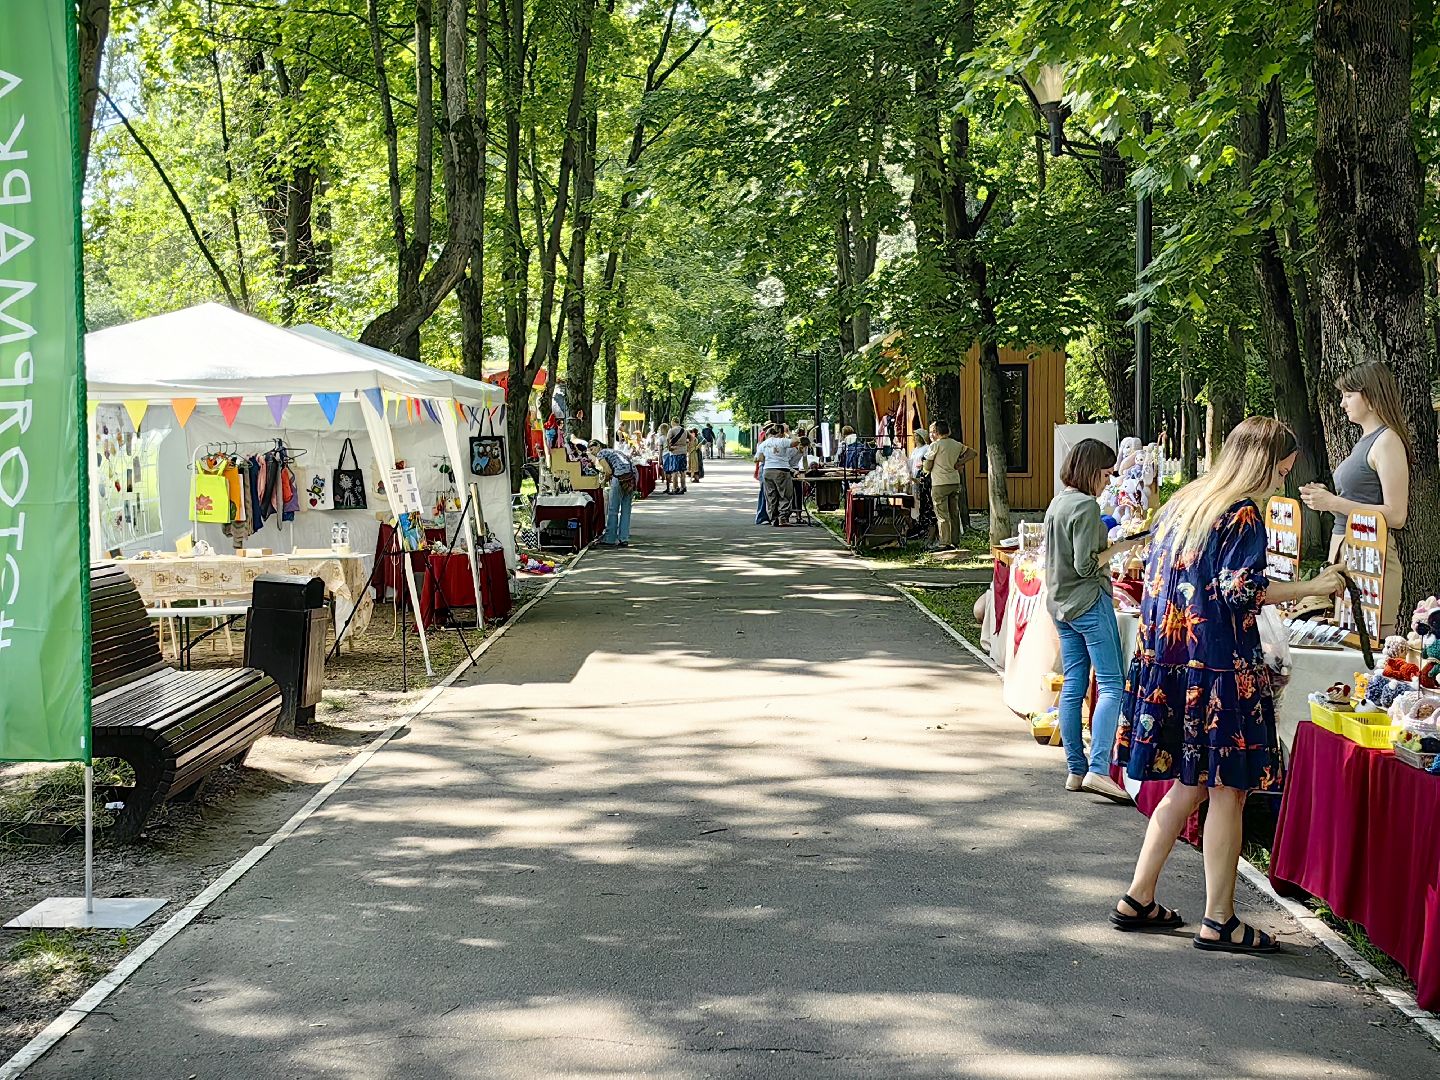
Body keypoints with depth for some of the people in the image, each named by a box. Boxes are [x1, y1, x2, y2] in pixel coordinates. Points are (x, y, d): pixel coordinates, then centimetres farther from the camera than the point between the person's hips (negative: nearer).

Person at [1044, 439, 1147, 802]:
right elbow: (1086, 565, -19)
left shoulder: (1057, 503, 13)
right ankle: (1098, 769, -18)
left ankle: (1076, 771, 11)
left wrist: (1111, 547, 17)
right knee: (1111, 684, -9)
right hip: (1089, 602, -9)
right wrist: (1120, 547, -8)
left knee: (1073, 687, 9)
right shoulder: (1085, 505, -15)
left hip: (1060, 605, 9)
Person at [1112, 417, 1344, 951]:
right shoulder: (1243, 515, -11)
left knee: (1190, 786, 17)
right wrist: (1311, 586, -10)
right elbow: (1242, 589, -20)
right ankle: (1218, 923, 5)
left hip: (1167, 661, 9)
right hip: (1217, 668, -9)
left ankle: (1137, 900, 19)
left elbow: (1154, 576, 20)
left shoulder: (1183, 502, 15)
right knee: (1228, 791, 0)